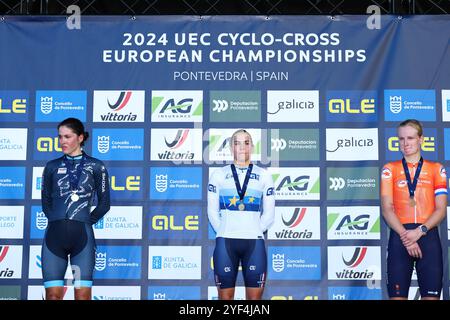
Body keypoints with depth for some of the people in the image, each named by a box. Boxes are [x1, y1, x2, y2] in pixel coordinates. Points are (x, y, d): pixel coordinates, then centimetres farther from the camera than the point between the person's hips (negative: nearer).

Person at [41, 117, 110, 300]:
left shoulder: (95, 167, 5)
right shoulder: (52, 167, 11)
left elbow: (104, 203, 9)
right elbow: (46, 202, 18)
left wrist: (86, 222, 5)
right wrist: (57, 221, 8)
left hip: (82, 235, -2)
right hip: (54, 235, 2)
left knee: (83, 295, -2)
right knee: (53, 295, 0)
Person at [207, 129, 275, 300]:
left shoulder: (264, 175, 7)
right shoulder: (219, 175, 7)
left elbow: (269, 214, 9)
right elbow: (212, 211, 8)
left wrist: (254, 232, 4)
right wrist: (223, 233, 1)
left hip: (254, 242, 0)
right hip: (225, 241, 0)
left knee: (254, 297, 2)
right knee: (225, 296, 3)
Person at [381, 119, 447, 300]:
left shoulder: (436, 169, 10)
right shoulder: (390, 169, 9)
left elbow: (441, 209, 3)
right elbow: (387, 209, 1)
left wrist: (420, 231, -11)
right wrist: (405, 235, -12)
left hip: (428, 235, 1)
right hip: (400, 236, 0)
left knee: (431, 295, -2)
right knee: (397, 295, -3)